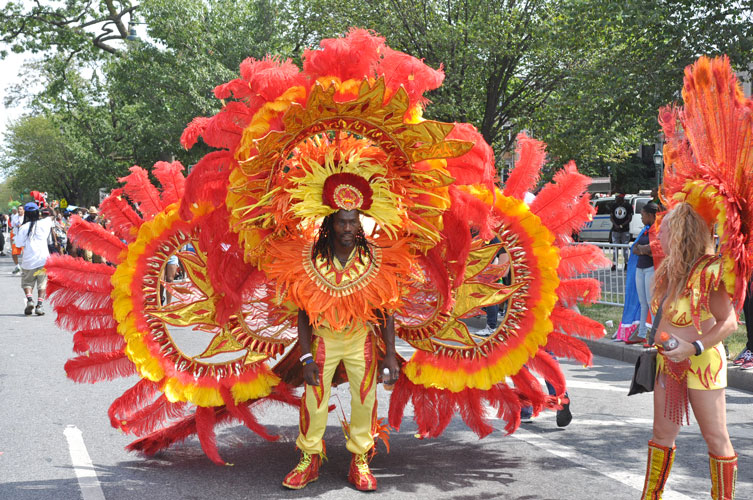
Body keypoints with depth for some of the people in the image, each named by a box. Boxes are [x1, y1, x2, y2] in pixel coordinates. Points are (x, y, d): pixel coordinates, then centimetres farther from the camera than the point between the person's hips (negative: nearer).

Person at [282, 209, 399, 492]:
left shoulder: (371, 259, -10)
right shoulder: (315, 260, -13)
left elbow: (384, 310, -3)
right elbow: (303, 312, -7)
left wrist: (390, 354, -8)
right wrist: (307, 357, -13)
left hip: (361, 338, 1)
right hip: (323, 336, -1)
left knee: (364, 398, 0)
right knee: (314, 397, 0)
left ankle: (360, 461, 14)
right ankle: (309, 460, 17)